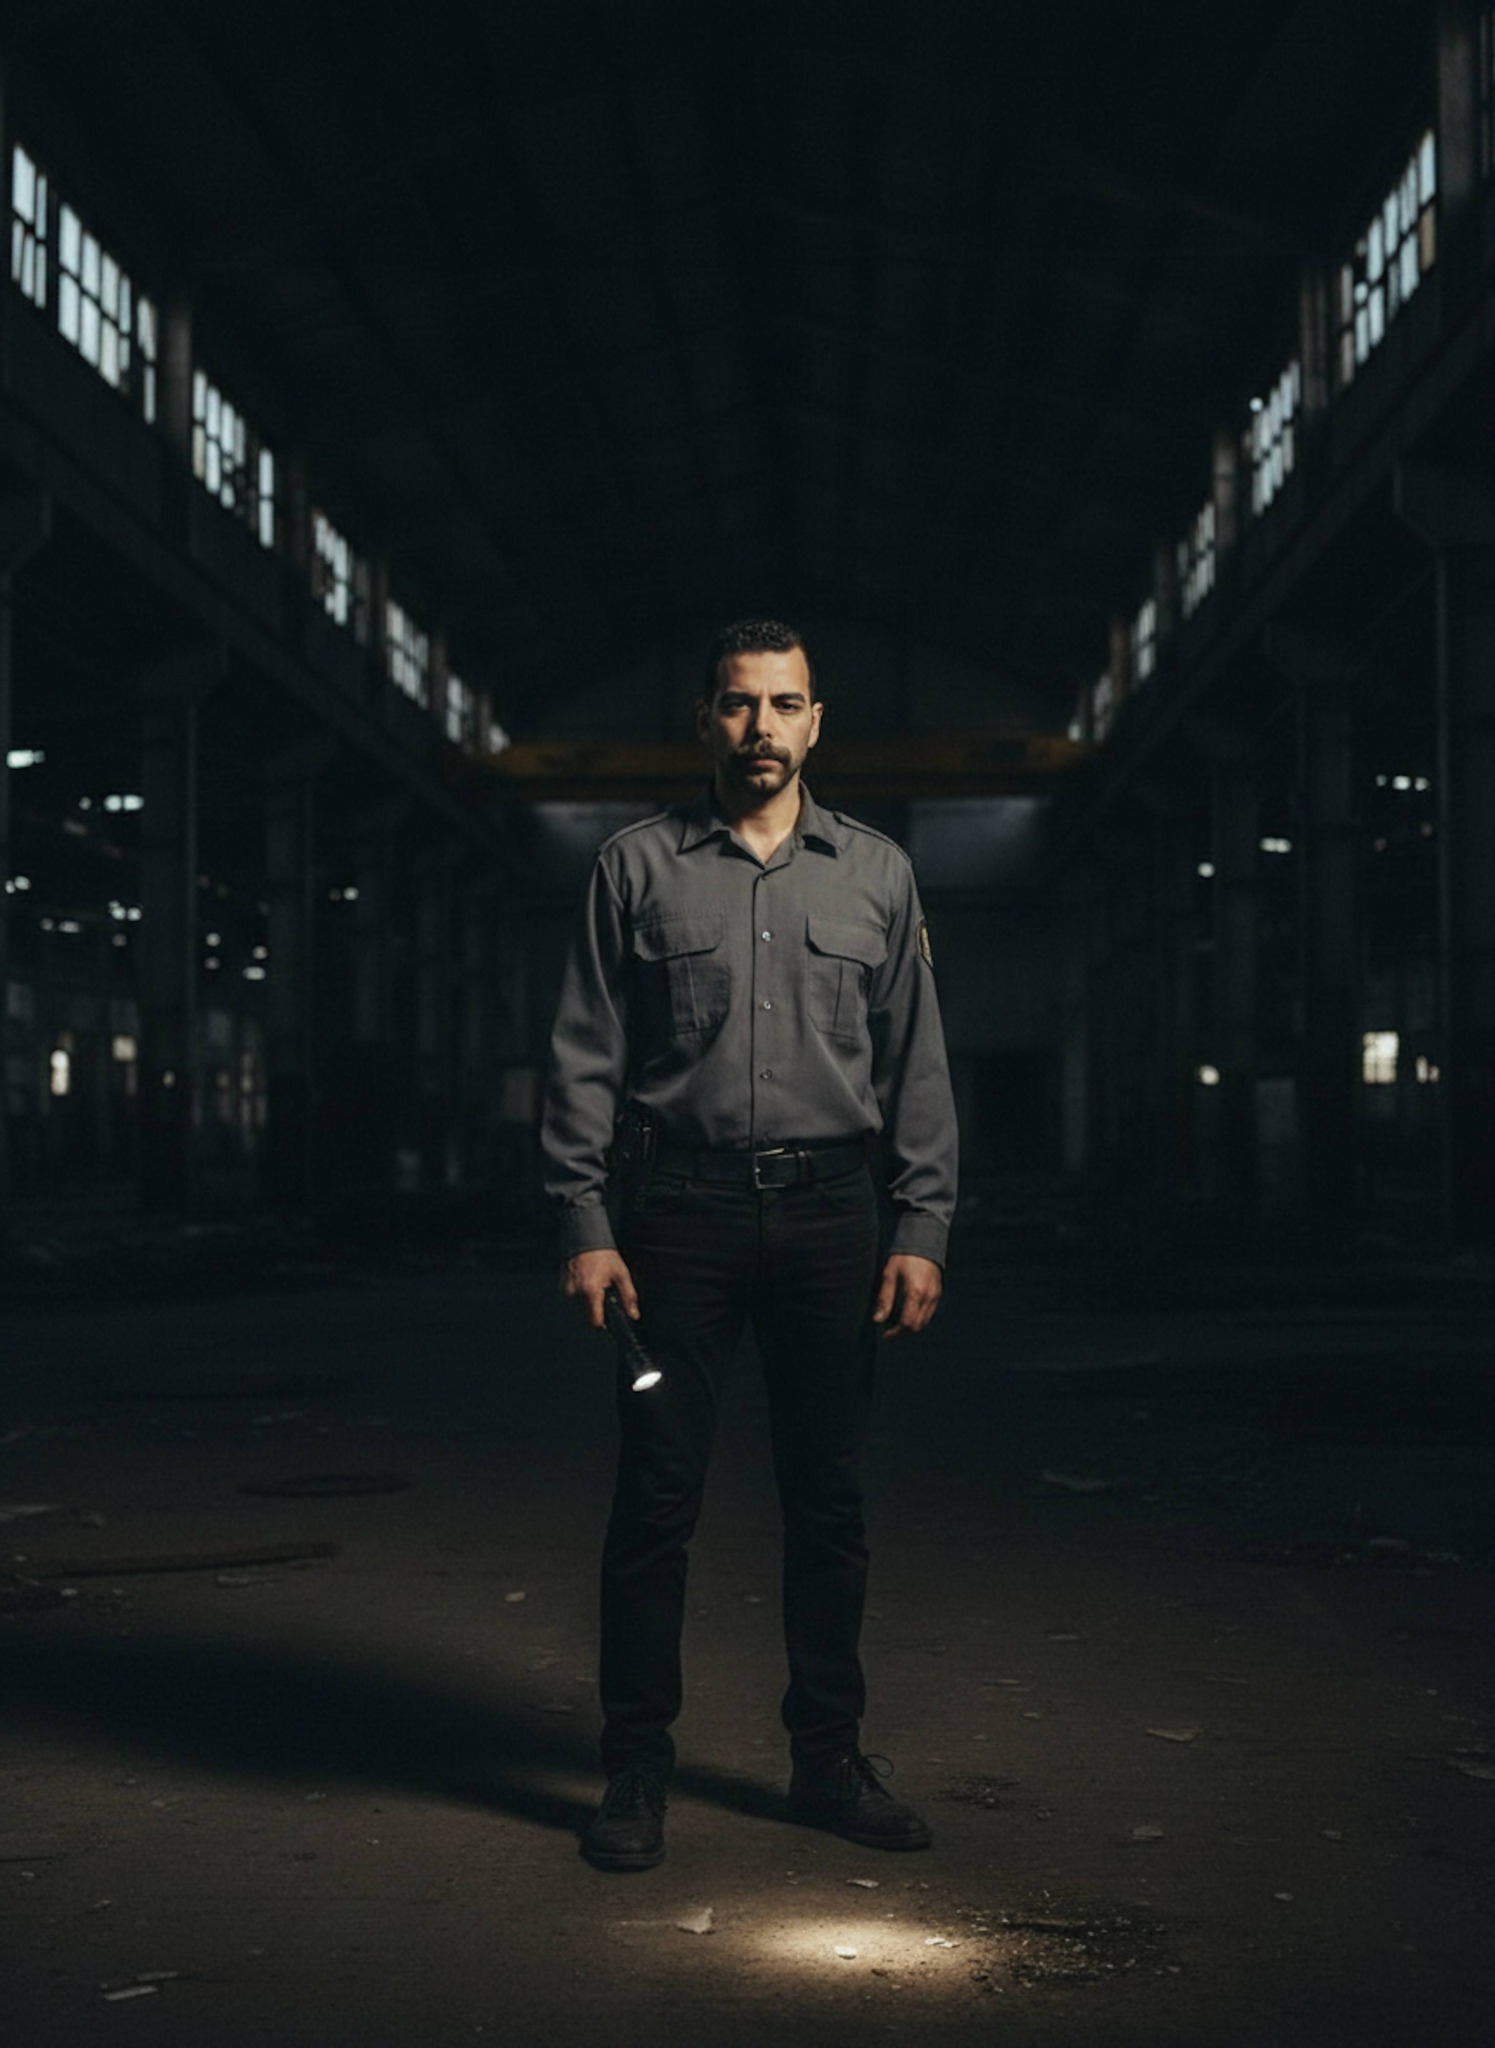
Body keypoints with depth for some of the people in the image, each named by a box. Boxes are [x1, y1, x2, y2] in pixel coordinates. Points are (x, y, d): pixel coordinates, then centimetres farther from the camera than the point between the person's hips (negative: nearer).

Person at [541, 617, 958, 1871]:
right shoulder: (639, 867, 5)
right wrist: (585, 1225, -6)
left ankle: (829, 1759, 19)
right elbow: (585, 1059, 3)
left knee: (829, 1498, 7)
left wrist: (922, 1229, 2)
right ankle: (637, 1771, 10)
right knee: (656, 1497, -1)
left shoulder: (877, 873, 10)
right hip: (679, 1211, -2)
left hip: (829, 1210, 2)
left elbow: (917, 1065, 10)